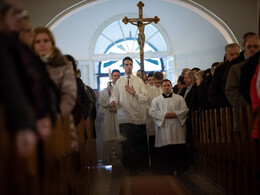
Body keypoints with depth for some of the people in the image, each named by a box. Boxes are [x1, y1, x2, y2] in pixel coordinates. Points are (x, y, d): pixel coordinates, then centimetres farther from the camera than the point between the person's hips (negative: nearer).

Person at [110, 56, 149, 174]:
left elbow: (145, 98, 3)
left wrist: (134, 93, -11)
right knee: (127, 142, -8)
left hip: (139, 116, 1)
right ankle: (129, 166, 1)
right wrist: (113, 101, -19)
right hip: (125, 116, -1)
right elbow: (114, 96, 4)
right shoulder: (119, 82, 11)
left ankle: (142, 165, 18)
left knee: (140, 142, 4)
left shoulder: (139, 81, 11)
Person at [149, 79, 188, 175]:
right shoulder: (156, 100, 11)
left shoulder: (179, 98, 13)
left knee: (179, 149, -3)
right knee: (164, 149, -4)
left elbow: (185, 109, 5)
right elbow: (153, 112, 2)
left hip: (177, 126, 1)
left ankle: (178, 168, 5)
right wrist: (165, 115, -11)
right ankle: (166, 169, 4)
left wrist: (175, 114, -12)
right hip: (163, 127, 0)